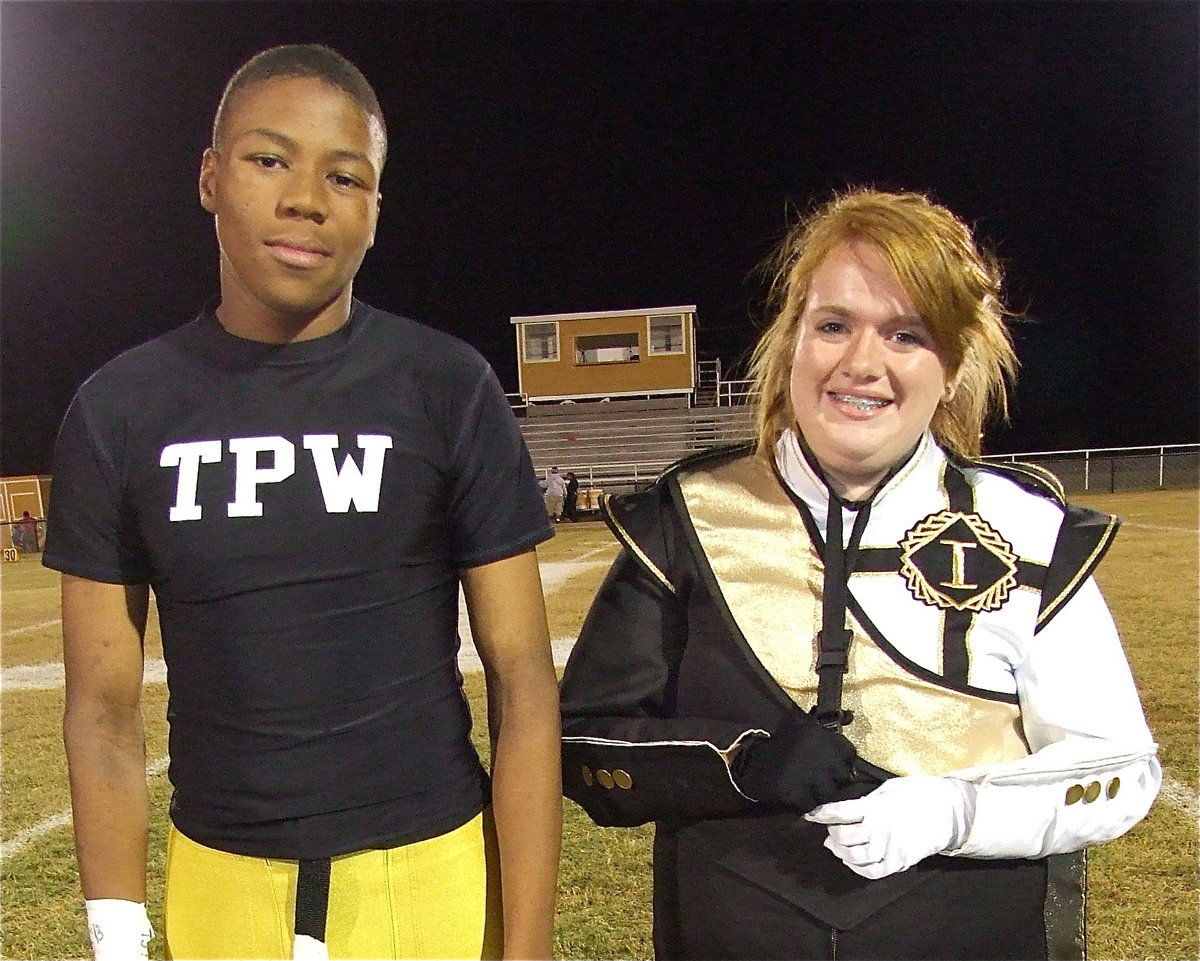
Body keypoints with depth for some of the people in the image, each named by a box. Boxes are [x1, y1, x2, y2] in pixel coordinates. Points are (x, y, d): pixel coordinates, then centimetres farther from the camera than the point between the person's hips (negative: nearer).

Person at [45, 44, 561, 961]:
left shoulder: (449, 391, -8)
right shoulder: (121, 410, -2)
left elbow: (522, 683, -8)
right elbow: (105, 705, 2)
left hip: (430, 873, -1)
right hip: (217, 883, 2)